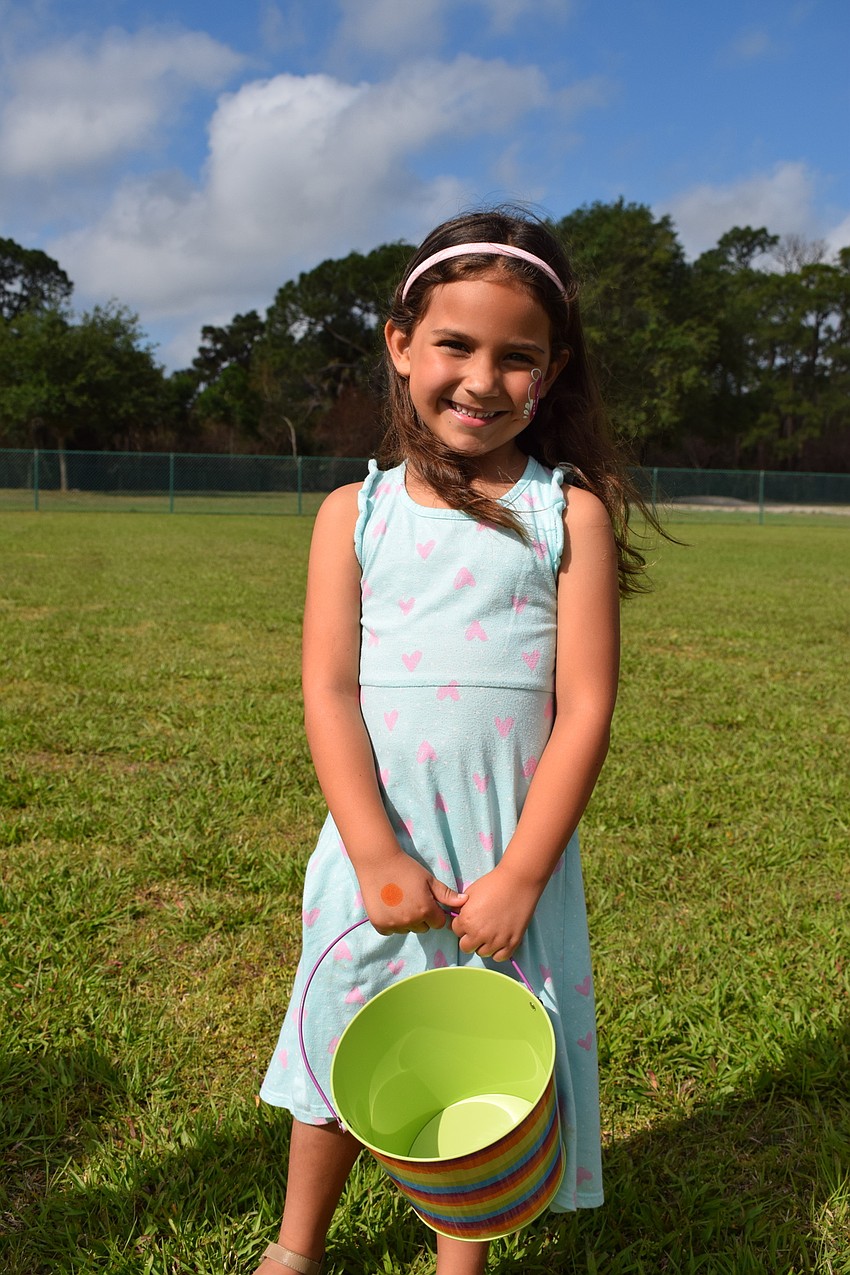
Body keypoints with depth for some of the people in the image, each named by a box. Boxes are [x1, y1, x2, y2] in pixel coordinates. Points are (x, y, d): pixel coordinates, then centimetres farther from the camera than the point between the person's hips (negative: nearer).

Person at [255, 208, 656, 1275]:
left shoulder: (570, 512, -5)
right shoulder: (354, 512, -1)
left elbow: (586, 707, -9)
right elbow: (328, 693, -6)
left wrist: (519, 876, -13)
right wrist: (377, 858, -15)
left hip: (512, 852, -1)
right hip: (378, 845, 2)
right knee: (340, 1058, 18)